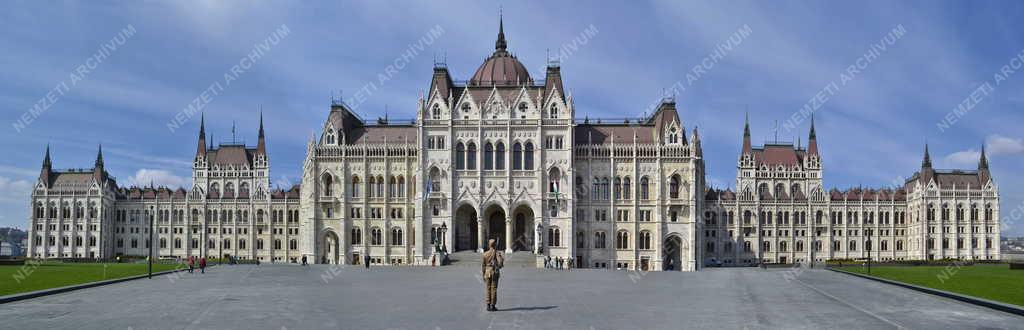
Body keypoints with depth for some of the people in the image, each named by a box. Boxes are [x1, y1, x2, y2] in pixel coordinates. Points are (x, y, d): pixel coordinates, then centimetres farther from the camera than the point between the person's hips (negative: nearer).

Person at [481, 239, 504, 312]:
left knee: (488, 289, 6)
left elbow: (483, 265, 2)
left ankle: (488, 306, 5)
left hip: (487, 272, 2)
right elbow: (500, 263, -15)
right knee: (494, 289, 1)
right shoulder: (497, 253, -7)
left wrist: (483, 275, 10)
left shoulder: (485, 254, 1)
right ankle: (493, 306, 1)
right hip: (495, 273, -2)